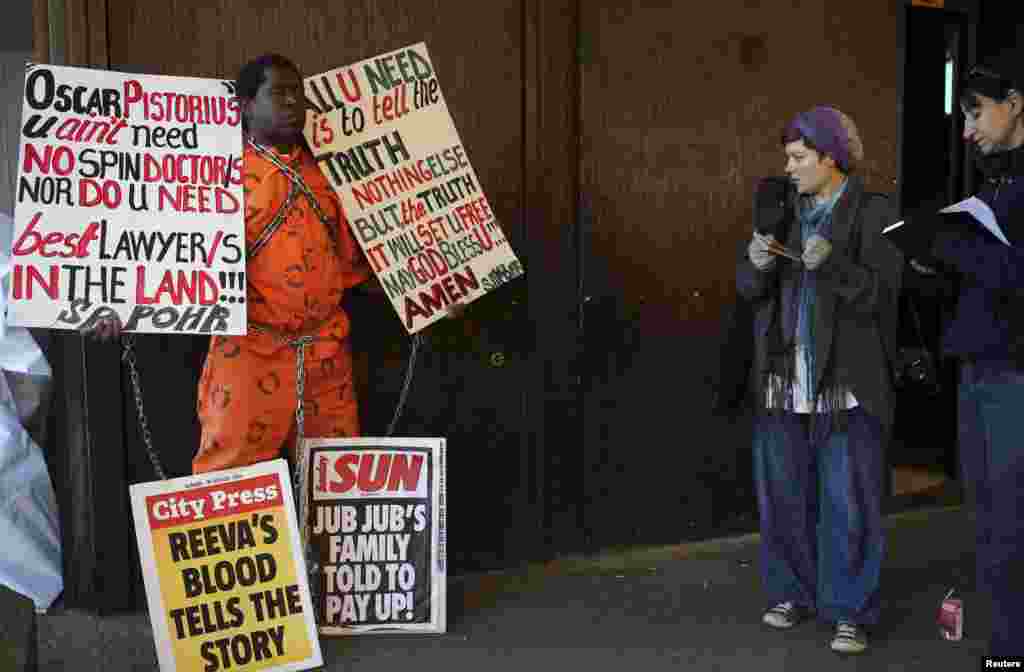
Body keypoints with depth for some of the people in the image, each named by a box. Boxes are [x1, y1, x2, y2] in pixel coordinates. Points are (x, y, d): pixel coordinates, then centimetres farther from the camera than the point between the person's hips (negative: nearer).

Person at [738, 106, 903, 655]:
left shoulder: (872, 213, -5)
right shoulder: (784, 207, 9)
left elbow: (880, 294, -12)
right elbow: (750, 289, 5)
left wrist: (833, 265, -28)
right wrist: (756, 263, -17)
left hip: (845, 381, -5)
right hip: (784, 378, 5)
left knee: (848, 501, 0)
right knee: (784, 492, 11)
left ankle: (850, 612, 11)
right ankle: (794, 593, 26)